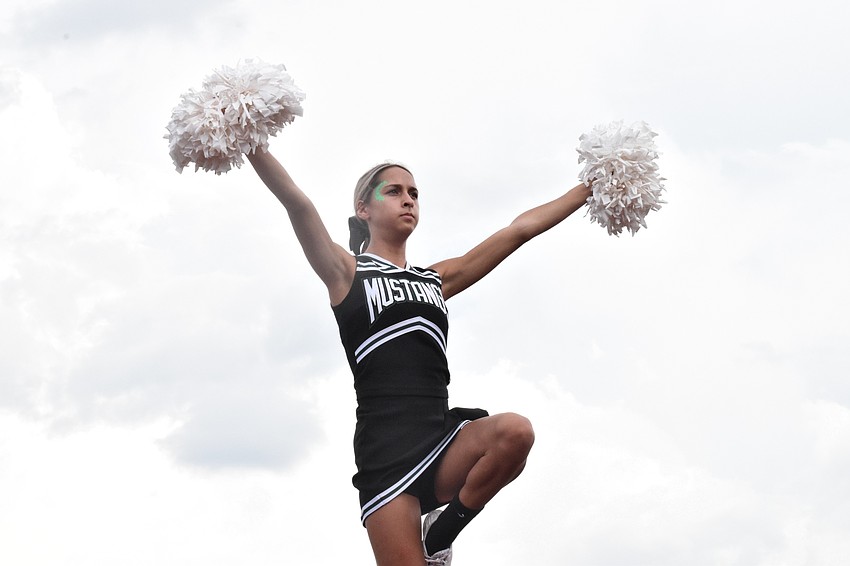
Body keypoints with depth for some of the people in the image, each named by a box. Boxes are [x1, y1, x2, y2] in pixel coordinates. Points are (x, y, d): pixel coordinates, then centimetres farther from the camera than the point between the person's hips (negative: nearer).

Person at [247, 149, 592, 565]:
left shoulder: (436, 279, 23)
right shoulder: (346, 273, 11)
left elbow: (519, 229, 24)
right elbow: (297, 203, -5)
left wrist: (592, 187, 25)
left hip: (441, 437, 4)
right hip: (386, 446, -4)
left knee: (515, 433, -27)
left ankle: (441, 532, -5)